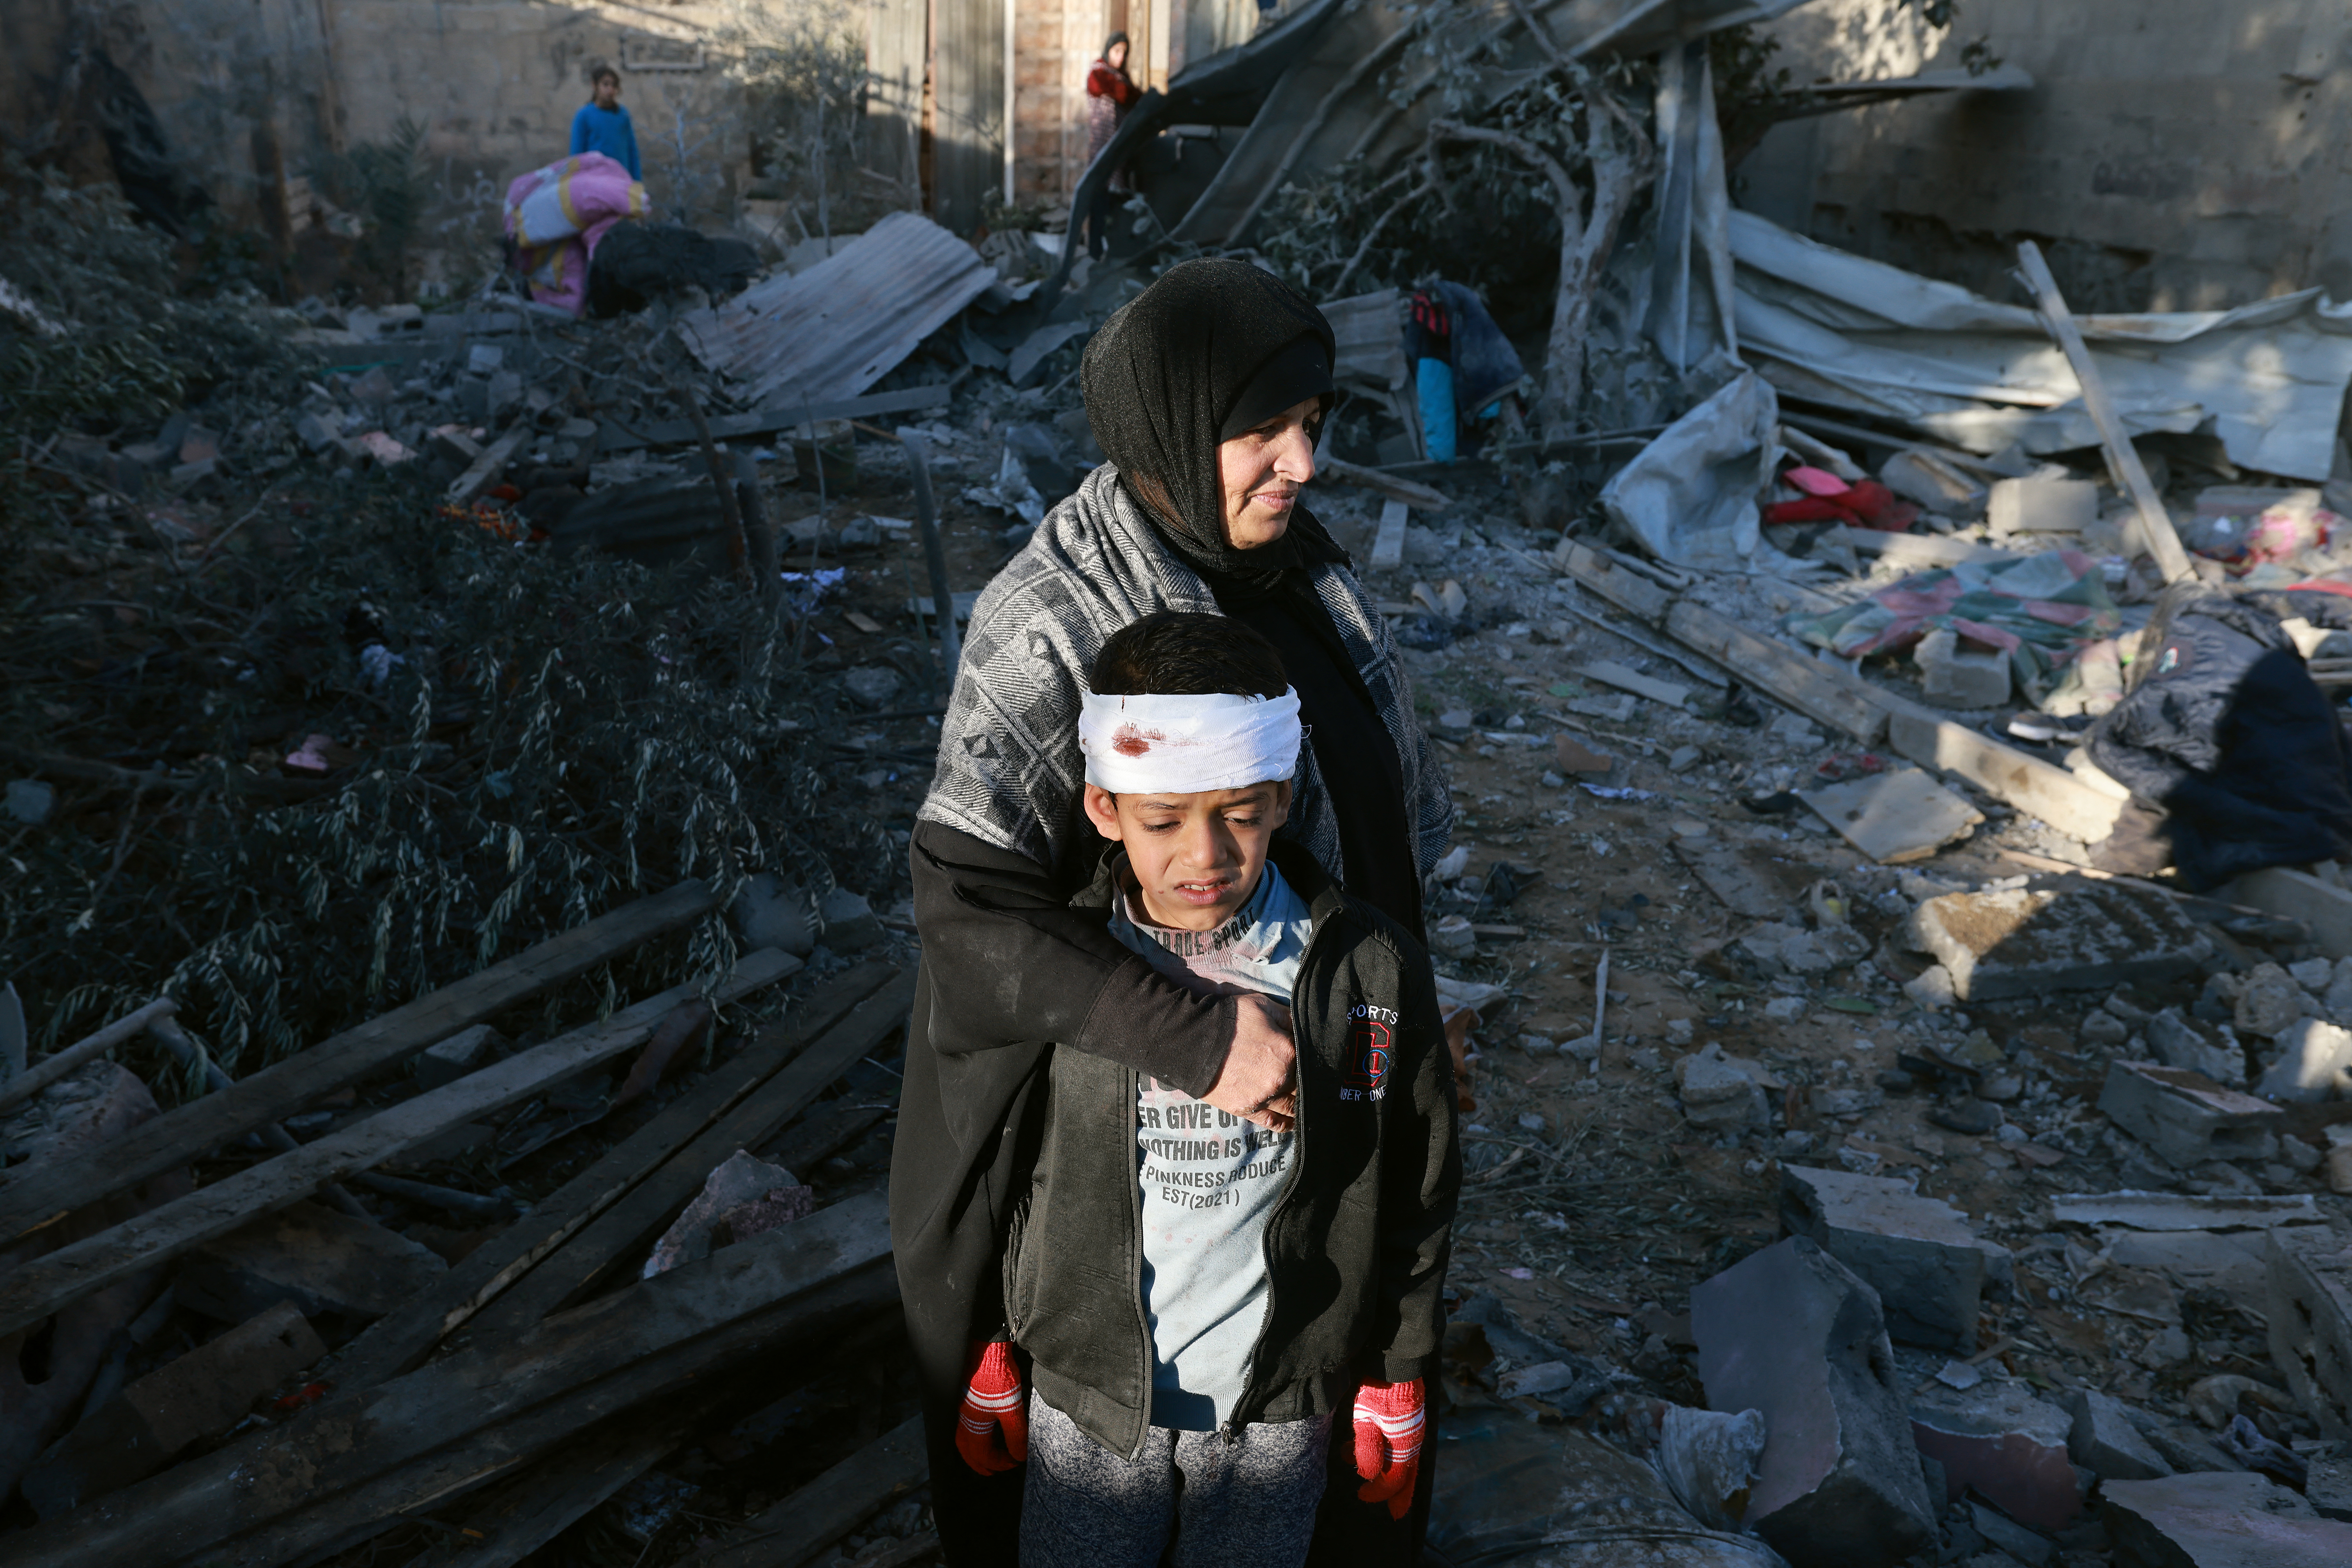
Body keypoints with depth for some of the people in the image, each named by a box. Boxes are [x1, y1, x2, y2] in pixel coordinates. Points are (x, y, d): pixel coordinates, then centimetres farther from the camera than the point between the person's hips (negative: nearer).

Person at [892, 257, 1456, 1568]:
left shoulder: (1288, 552, -5)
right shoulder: (1057, 624, -27)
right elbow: (966, 895, -35)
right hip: (1147, 1100, -7)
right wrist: (1194, 1038, -41)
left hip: (1319, 1034, 7)